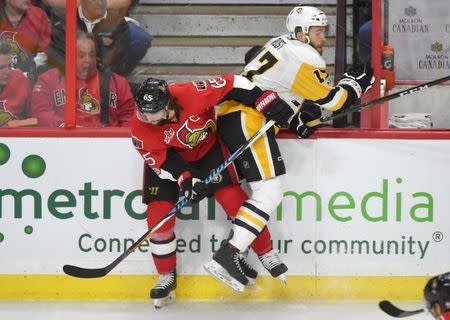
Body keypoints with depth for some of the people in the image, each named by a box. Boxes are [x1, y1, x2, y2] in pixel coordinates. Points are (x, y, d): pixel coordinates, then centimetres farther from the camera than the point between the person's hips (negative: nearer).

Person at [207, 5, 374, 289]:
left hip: (231, 117, 10)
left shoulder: (282, 46, 22)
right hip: (249, 121, -10)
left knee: (260, 189, 13)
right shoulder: (304, 57, -7)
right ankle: (227, 254, -21)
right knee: (270, 192, -12)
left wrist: (300, 119, 14)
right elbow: (334, 100, -5)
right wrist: (356, 82, 12)